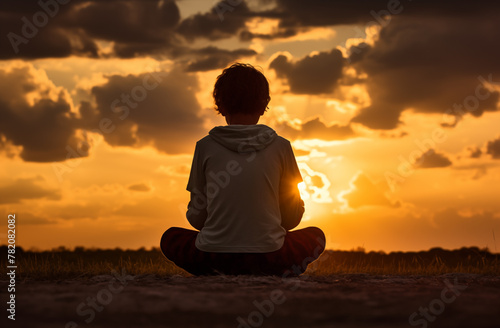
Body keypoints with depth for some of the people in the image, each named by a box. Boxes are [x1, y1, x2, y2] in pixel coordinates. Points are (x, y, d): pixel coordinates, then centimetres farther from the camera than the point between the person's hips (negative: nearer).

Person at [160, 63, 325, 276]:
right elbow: (292, 217, 7)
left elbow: (196, 217, 5)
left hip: (212, 257, 0)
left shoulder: (205, 147, 0)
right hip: (267, 259, 0)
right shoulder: (280, 147, 1)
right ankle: (276, 275, 5)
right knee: (315, 235, 28)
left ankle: (218, 274, 8)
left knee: (170, 237, 30)